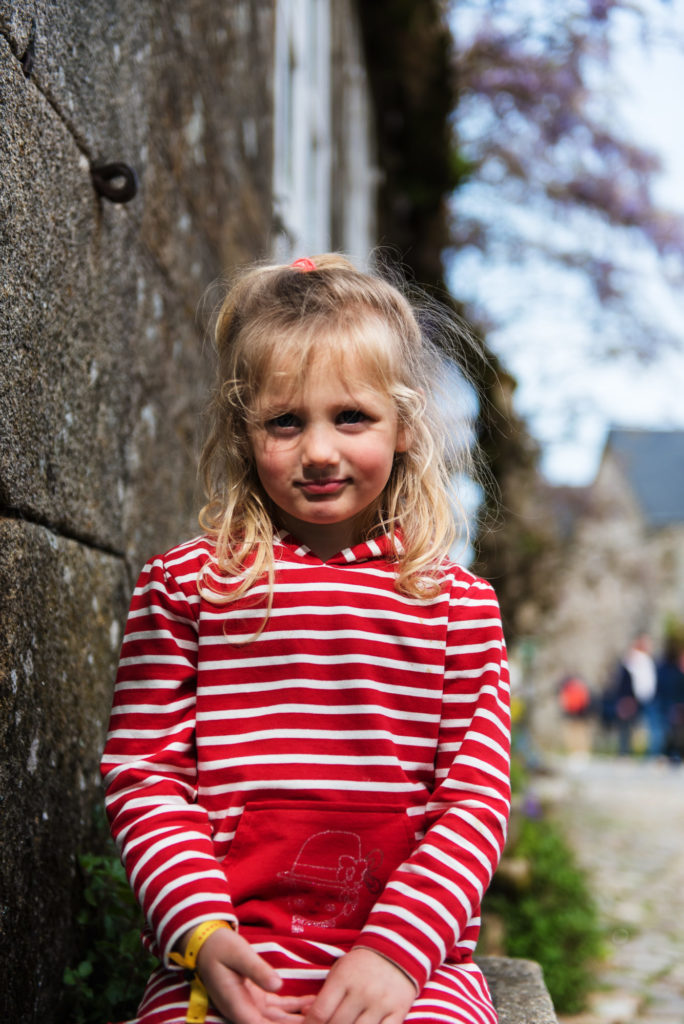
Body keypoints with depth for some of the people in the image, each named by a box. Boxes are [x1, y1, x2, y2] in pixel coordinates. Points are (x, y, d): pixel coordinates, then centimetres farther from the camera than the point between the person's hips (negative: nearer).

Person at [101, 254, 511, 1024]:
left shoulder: (458, 604, 6)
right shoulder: (182, 586, 5)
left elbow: (477, 800, 3)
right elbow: (142, 777, 3)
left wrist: (396, 949, -10)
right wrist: (203, 931, -11)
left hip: (412, 960, 1)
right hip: (224, 961, 0)